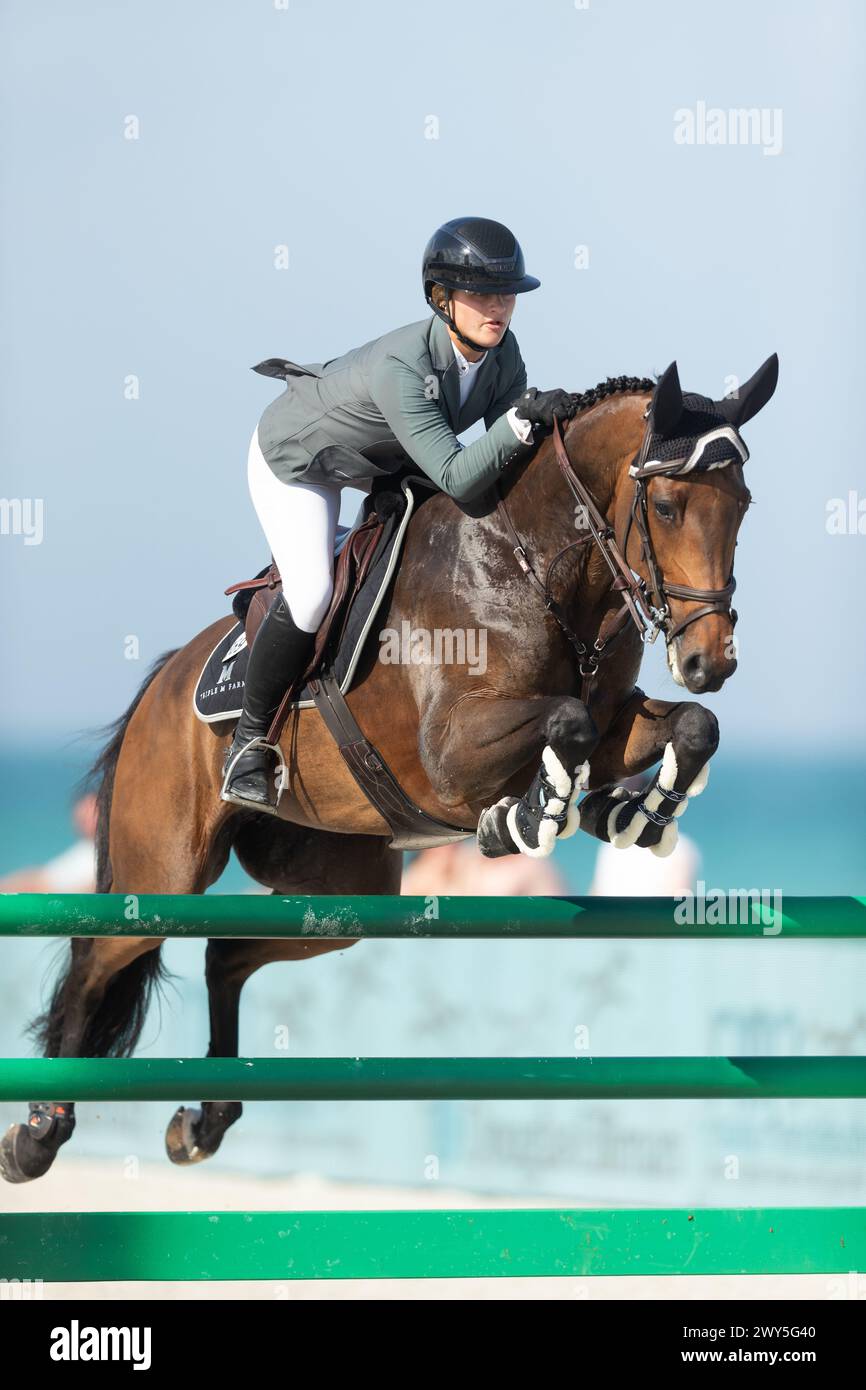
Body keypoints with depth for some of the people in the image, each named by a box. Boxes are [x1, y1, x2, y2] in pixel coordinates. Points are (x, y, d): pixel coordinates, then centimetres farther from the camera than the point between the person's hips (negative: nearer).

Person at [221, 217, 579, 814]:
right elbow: (455, 478, -47)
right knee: (311, 594, -24)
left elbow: (512, 445, -11)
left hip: (383, 463, 8)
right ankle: (250, 742, -6)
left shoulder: (501, 352, -21)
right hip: (296, 459, -8)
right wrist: (523, 421, -57)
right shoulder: (401, 367, -44)